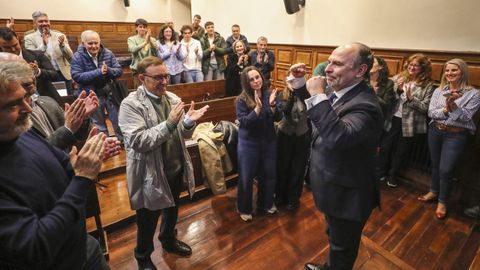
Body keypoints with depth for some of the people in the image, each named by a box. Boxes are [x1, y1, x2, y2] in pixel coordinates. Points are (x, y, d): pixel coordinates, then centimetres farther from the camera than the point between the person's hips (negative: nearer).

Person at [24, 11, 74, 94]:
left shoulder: (60, 36, 8)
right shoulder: (30, 38, 4)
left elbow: (70, 57, 1)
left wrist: (62, 45, -18)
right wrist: (44, 44, -21)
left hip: (63, 75, 2)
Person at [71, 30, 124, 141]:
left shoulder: (108, 53, -4)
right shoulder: (77, 57, -9)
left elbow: (119, 71, -6)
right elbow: (77, 76, -19)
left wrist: (108, 70, -28)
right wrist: (98, 72, -27)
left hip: (110, 92, 1)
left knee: (119, 122, 8)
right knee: (99, 125, 15)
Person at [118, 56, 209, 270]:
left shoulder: (173, 98, 0)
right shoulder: (131, 104, -17)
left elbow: (183, 134, 3)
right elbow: (138, 141, -26)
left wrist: (188, 122, -19)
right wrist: (169, 123, -31)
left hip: (176, 169, 6)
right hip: (152, 176, -5)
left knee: (172, 210, 28)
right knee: (148, 222, 17)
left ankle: (169, 240, 56)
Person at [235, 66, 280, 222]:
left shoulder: (269, 94, -4)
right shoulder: (242, 100, -15)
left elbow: (277, 118, -5)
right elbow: (244, 123, -21)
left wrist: (272, 105, -24)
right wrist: (258, 108, -31)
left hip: (269, 141, 4)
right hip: (249, 143, -4)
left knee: (269, 174, 17)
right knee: (246, 177, 8)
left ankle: (265, 204, 41)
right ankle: (244, 209, 31)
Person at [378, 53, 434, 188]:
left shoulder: (428, 85, -4)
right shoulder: (398, 78, 2)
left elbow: (425, 107, -10)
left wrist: (411, 98, -22)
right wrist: (397, 90, -16)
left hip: (409, 123, -1)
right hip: (392, 119, 1)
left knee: (401, 151, 13)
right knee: (385, 147, 9)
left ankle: (392, 175, 34)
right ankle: (381, 173, 30)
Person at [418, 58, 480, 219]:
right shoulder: (438, 91, 4)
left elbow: (466, 117, -12)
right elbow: (431, 113, -3)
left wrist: (453, 106, -24)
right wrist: (445, 109, -19)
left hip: (456, 135, -3)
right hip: (435, 131, 4)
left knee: (446, 170, -3)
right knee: (435, 165, 17)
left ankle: (442, 201, 18)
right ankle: (434, 192, 38)